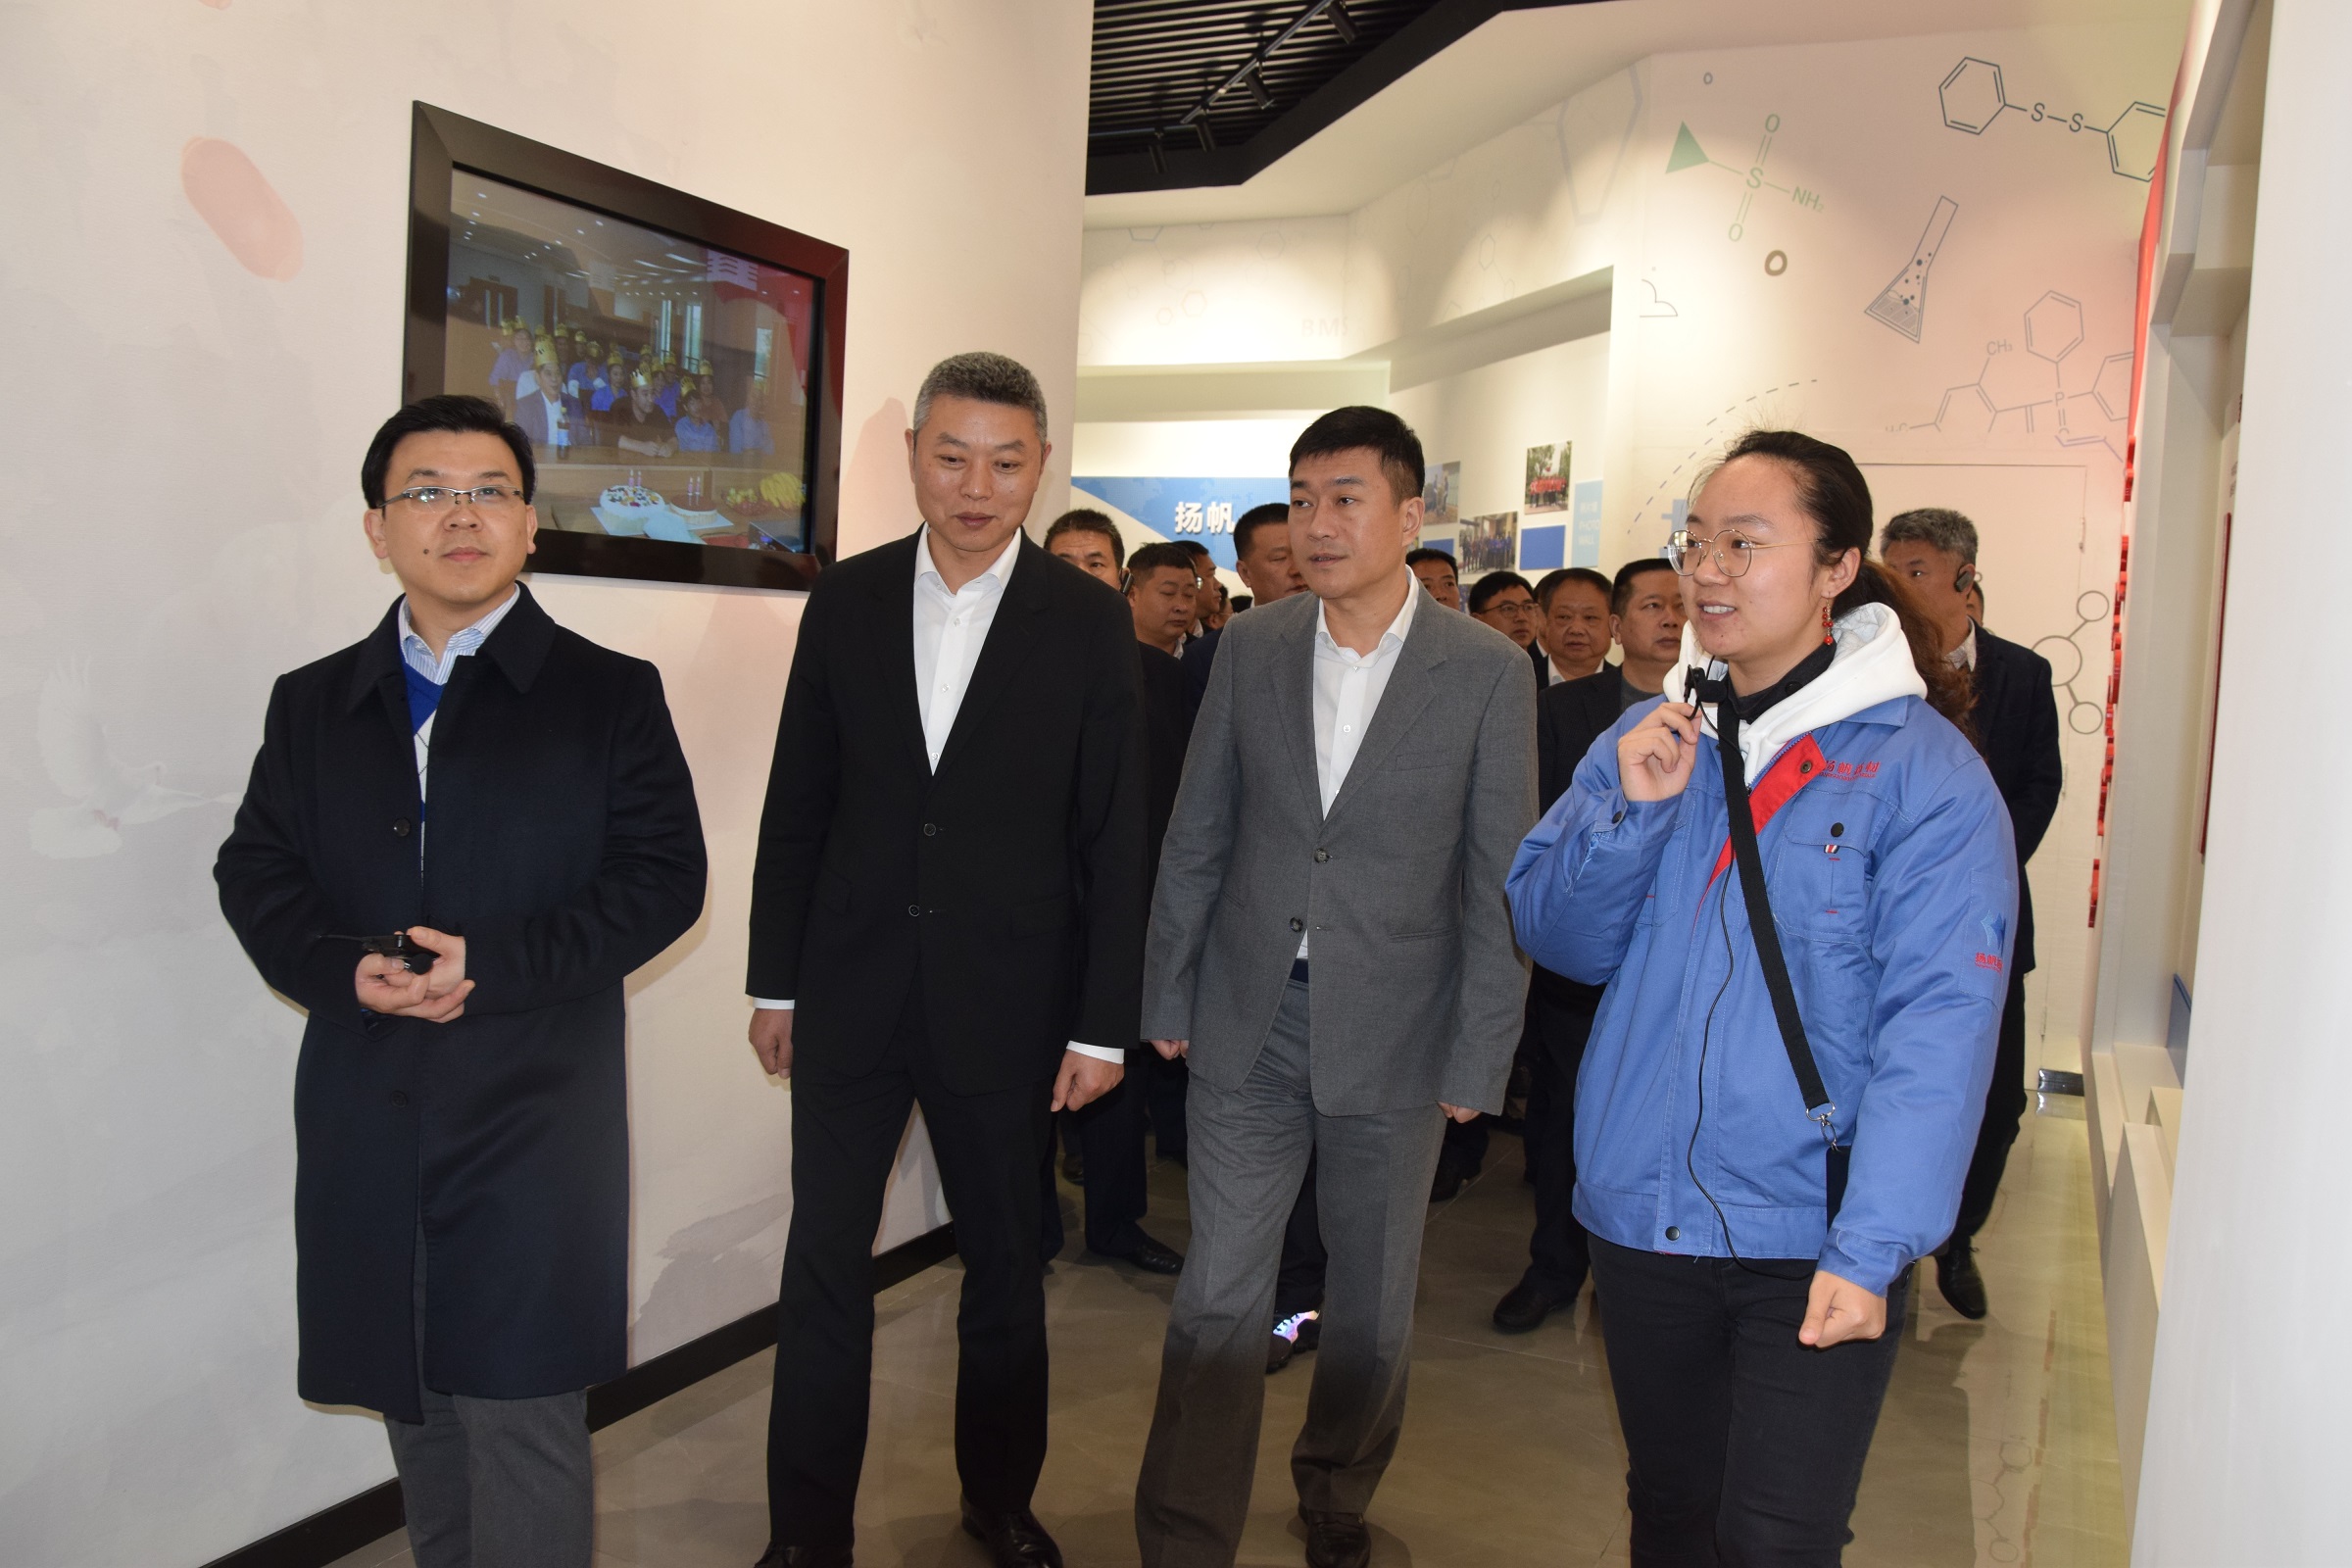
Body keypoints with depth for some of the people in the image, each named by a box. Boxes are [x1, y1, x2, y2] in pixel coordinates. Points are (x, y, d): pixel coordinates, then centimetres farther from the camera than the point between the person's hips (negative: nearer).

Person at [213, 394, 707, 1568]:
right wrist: (343, 970, -11)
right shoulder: (312, 702, 13)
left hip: (534, 1112, -4)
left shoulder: (609, 692, 2)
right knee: (413, 1404, 15)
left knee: (522, 1414, -3)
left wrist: (496, 965, -16)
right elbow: (255, 872, 9)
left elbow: (662, 876, -5)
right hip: (367, 1116, 4)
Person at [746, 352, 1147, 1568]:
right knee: (824, 1263, 7)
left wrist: (1103, 1024, -6)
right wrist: (775, 982, 5)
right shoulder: (846, 601, 2)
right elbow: (796, 805, 6)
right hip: (850, 995, 2)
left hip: (1003, 1002, -1)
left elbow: (1113, 840, -4)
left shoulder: (1089, 624, -4)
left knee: (1005, 1264, 13)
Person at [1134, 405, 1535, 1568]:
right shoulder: (1250, 647, 1)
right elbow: (1196, 839, 6)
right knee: (1218, 1294, 4)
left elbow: (1499, 883, -5)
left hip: (1390, 1034, -1)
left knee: (1374, 1298, 15)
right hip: (1250, 1024, 1)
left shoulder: (1488, 673, -7)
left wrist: (1478, 1059, -6)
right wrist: (1166, 997, 6)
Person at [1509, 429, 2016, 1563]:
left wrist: (1873, 1248, -23)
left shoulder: (1921, 768, -11)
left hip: (1812, 1241, -5)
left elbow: (1940, 1022, -17)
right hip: (1641, 1213, 5)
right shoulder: (1650, 741, 6)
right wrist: (1629, 812, -14)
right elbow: (1555, 938, 3)